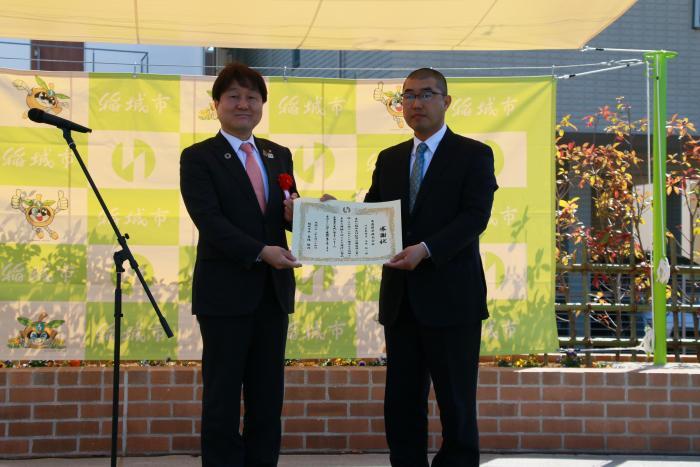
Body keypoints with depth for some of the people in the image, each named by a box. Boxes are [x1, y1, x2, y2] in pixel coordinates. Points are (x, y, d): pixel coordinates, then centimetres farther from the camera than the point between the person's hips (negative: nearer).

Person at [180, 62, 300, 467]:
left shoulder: (280, 155, 14)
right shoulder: (198, 158, -4)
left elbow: (287, 215, 15)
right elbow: (209, 220, -15)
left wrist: (296, 215, -10)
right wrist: (261, 251, -25)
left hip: (273, 290, 5)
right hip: (226, 290, -5)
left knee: (268, 395, 10)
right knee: (223, 395, 3)